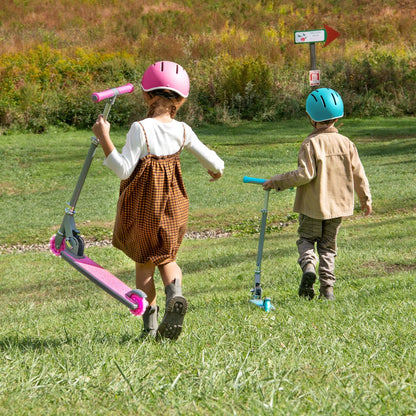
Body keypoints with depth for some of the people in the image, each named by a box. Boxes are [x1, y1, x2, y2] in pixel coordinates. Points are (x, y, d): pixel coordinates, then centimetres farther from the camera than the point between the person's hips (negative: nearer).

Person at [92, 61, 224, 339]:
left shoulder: (140, 129, -16)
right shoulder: (182, 131, -4)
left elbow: (124, 169, -19)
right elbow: (214, 162, 2)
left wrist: (104, 138, -18)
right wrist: (216, 171, 26)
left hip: (142, 207, -3)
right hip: (172, 203, 3)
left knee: (144, 263, 13)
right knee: (167, 257, 21)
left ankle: (150, 325, 9)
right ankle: (175, 294, -12)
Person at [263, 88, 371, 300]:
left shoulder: (311, 144, -14)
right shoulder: (346, 143, 0)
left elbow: (305, 174, -22)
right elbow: (358, 174, 4)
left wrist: (278, 181, -13)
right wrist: (365, 199, 17)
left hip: (313, 205, -4)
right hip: (337, 204, 4)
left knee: (306, 238, 14)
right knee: (328, 246, 14)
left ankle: (308, 265, -15)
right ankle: (327, 287, 5)